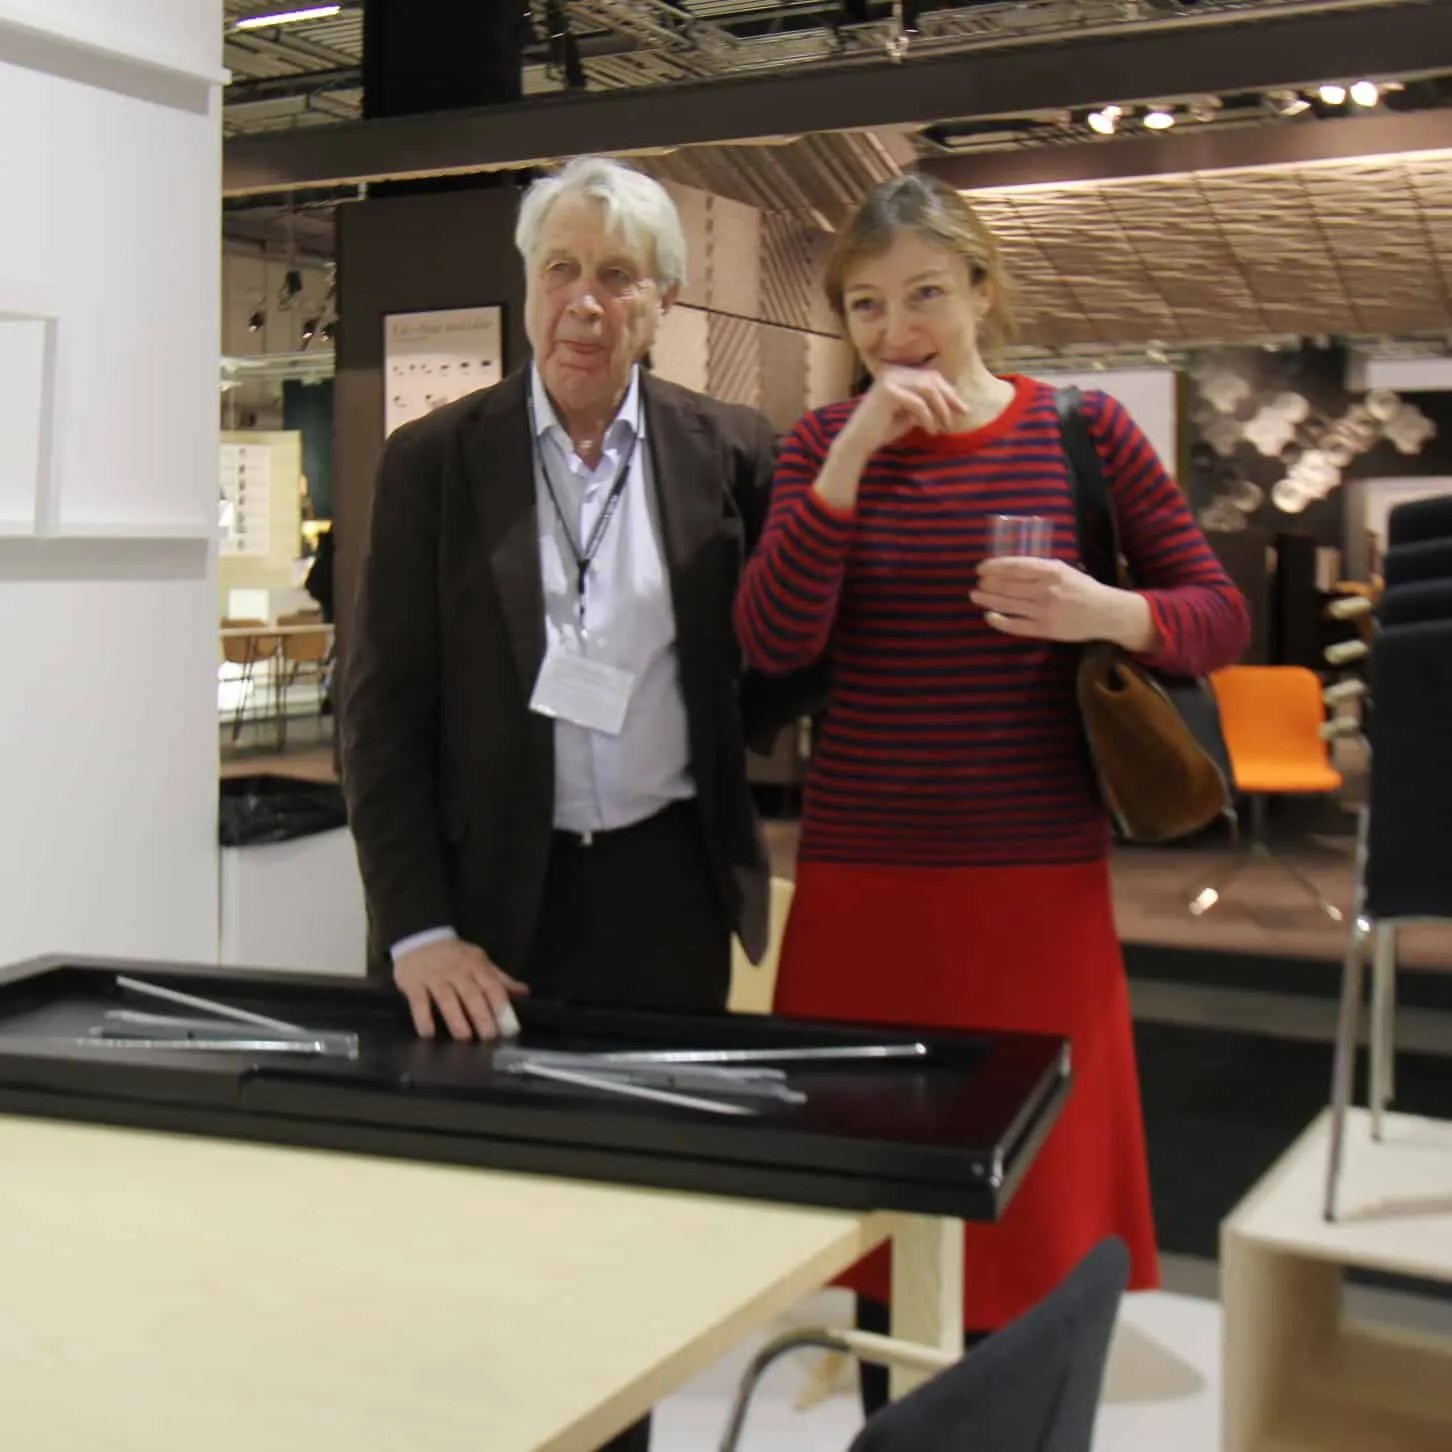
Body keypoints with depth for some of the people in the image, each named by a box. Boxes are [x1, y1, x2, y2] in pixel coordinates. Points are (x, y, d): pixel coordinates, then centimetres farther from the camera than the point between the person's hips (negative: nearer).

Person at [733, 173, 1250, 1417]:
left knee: (1029, 1211, 5)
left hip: (1036, 883, -1)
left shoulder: (1084, 431, 1)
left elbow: (1220, 616, 2)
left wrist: (1109, 614, -20)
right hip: (860, 882, 1)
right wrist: (851, 455, -17)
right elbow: (773, 641, -8)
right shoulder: (824, 443, 4)